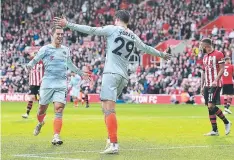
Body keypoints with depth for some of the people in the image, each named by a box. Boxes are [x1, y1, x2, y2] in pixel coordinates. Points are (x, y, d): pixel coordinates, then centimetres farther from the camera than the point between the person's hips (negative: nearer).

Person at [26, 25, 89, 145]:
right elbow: (35, 60, -1)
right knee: (42, 108, 8)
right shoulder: (45, 49, 0)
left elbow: (69, 65, 29)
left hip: (61, 85, 2)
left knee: (59, 109, -13)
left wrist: (81, 73, 34)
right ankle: (40, 123, 42)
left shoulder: (66, 50, 13)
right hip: (47, 84, -2)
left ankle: (56, 136, -16)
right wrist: (29, 65, -23)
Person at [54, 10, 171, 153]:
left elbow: (90, 30, -4)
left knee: (109, 109, -13)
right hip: (124, 77, 7)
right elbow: (146, 48, 34)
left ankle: (114, 144, -23)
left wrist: (68, 24, -1)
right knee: (106, 107, 19)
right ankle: (111, 138, 12)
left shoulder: (112, 29, 2)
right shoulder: (133, 37, 18)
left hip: (112, 73, -7)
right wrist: (161, 54, 53)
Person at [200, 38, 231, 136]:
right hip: (207, 85, 8)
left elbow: (222, 69, -12)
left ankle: (226, 122, 0)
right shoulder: (205, 57, 17)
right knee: (209, 107, 4)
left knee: (211, 106, -17)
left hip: (215, 85, -8)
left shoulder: (218, 54, -7)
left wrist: (216, 80, -23)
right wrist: (202, 86, 17)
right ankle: (214, 130, 7)